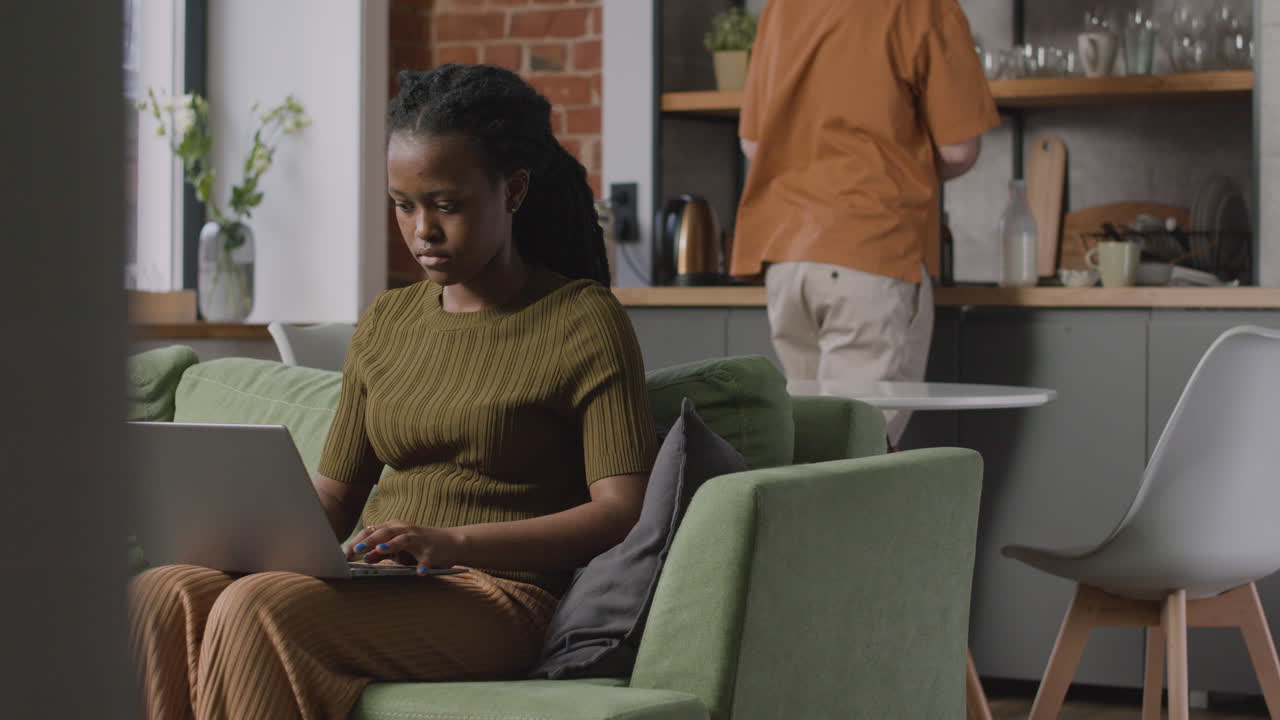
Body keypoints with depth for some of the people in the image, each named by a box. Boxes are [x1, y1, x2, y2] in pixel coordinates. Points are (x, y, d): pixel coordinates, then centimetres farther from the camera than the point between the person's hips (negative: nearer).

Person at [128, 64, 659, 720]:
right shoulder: (386, 323, 20)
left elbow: (623, 512, -10)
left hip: (495, 596, -6)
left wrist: (455, 541, -22)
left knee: (258, 611, -32)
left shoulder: (583, 321, 0)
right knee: (159, 596, -22)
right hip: (382, 589, 6)